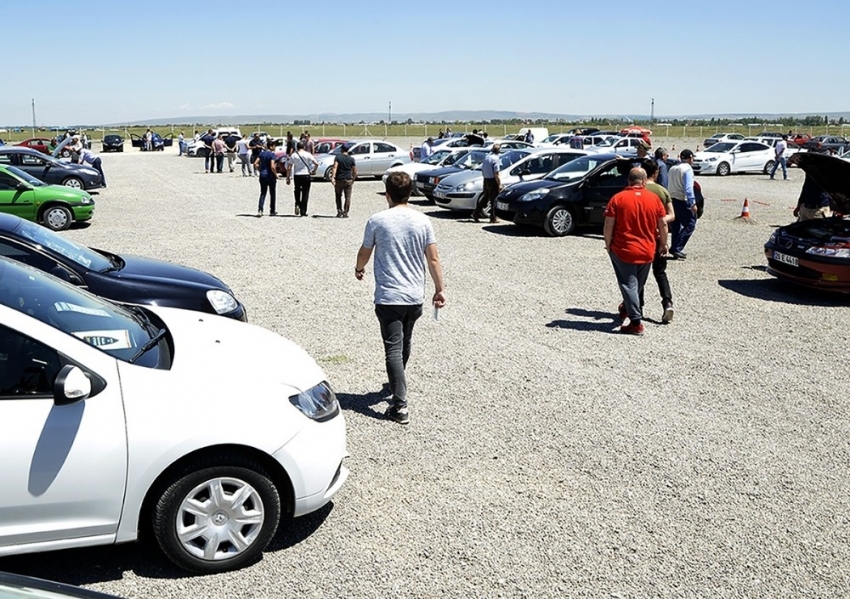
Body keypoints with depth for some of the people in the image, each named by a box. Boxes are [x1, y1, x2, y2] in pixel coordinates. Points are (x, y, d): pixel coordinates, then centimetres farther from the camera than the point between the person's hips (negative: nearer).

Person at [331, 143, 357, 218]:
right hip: (348, 180, 1)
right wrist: (353, 180, 17)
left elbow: (335, 167, -15)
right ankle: (345, 213, 1)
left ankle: (339, 212, 8)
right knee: (347, 197, 5)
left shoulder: (338, 157, -3)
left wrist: (333, 177, -22)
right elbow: (355, 171, 4)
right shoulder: (351, 159, 3)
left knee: (338, 196, 14)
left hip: (339, 180, -1)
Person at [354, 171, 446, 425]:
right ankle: (397, 384, 46)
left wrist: (359, 269, 27)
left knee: (393, 349, -5)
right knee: (404, 345, 24)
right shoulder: (422, 221, -1)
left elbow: (364, 254, 5)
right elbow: (433, 259, -1)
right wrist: (439, 289, 9)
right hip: (415, 297, 4)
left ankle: (400, 405, -14)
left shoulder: (377, 221, -7)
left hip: (388, 297, -4)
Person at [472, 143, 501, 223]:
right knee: (493, 199, 2)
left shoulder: (487, 157, 6)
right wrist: (499, 184, -15)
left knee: (485, 198, 17)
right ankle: (493, 218, 7)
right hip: (492, 181, -7)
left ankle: (476, 213, 14)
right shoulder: (495, 158, -16)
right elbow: (496, 174, -20)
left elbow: (482, 170, 13)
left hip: (486, 180, 7)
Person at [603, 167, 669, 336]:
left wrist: (608, 245, 2)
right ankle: (626, 308, 42)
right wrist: (663, 244, 16)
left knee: (629, 285, 1)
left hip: (623, 250, -3)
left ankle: (636, 322, -3)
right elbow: (663, 224, 3)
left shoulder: (618, 198, -8)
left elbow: (608, 226, -11)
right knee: (638, 284, 22)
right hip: (647, 251, 4)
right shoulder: (654, 198, 0)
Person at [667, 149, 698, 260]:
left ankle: (676, 249, 17)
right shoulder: (687, 169, -11)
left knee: (676, 226, 15)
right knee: (690, 224, -3)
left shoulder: (672, 168, 12)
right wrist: (693, 204, -21)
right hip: (682, 201, -8)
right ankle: (677, 248, -10)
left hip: (672, 200, 8)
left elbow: (667, 185, 15)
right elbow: (688, 188, -20)